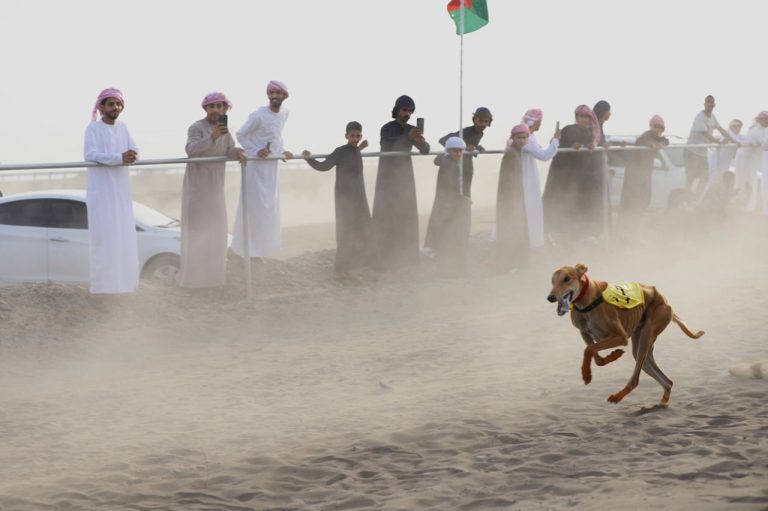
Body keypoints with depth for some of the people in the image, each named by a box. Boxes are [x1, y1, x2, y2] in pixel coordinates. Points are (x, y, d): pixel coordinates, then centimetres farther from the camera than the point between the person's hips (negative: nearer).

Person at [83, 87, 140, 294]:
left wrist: (132, 155, -20)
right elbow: (90, 154, -20)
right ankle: (103, 284, -11)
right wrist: (119, 158, -29)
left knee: (124, 235, 7)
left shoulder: (122, 127, 12)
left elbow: (135, 150, 6)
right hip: (101, 190, -6)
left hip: (121, 189, 7)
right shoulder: (93, 128, -7)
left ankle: (121, 280, 13)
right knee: (104, 235, -11)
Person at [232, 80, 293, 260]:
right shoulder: (258, 115, -17)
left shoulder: (284, 114, 4)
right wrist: (255, 151, -19)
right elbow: (240, 135, -11)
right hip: (256, 166, -7)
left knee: (269, 208, 11)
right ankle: (247, 251, 0)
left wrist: (282, 152, 6)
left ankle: (259, 250, 21)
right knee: (254, 207, -7)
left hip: (271, 166, 7)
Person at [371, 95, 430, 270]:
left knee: (406, 216, 3)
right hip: (388, 177, -6)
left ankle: (405, 256, 7)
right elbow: (389, 148, -28)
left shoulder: (411, 129, 6)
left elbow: (425, 150, -1)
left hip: (405, 177, 6)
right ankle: (385, 258, -11)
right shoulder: (387, 129, -11)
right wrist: (408, 137, -41)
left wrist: (421, 142, -25)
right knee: (386, 217, -10)